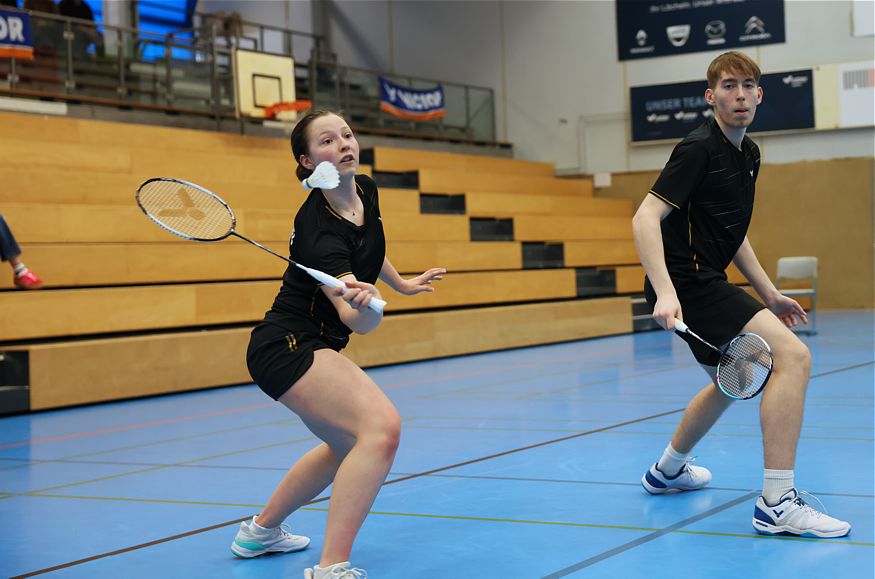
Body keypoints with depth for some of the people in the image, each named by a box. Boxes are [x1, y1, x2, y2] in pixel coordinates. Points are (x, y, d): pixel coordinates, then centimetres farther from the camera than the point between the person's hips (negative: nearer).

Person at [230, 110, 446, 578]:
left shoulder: (365, 191, 1)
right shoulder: (319, 228, -25)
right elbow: (359, 322, -33)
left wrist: (401, 284, 36)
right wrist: (363, 303, -54)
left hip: (309, 347, 10)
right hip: (287, 346, -10)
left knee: (348, 445, 27)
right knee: (382, 427, -28)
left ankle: (262, 529, 43)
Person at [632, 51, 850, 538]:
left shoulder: (748, 155, 14)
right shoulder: (699, 148, -14)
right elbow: (646, 218, -23)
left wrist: (770, 294, 20)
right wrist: (664, 293, -34)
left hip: (707, 282, 10)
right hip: (687, 283, -10)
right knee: (793, 356, -21)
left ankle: (668, 471, 48)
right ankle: (777, 503, -22)